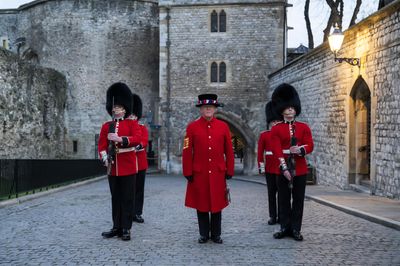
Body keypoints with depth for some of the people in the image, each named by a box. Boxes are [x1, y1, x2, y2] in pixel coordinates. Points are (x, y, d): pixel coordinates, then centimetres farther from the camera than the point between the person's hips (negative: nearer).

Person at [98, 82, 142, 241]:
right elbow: (102, 144, 5)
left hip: (128, 167, -3)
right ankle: (116, 227, 19)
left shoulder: (132, 123, 1)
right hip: (113, 167, 3)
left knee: (127, 198, 1)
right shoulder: (106, 126, 11)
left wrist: (120, 139, -27)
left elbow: (137, 138, -16)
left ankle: (126, 229, 7)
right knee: (115, 198, 10)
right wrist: (104, 158, -12)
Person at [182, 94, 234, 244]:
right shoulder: (192, 127, -1)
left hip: (218, 173, 1)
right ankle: (204, 234, 19)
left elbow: (229, 151, 5)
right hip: (199, 173, -1)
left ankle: (216, 235, 20)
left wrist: (229, 171, 3)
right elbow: (187, 152, -2)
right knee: (201, 204, 7)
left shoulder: (223, 126, 3)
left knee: (217, 204, 8)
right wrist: (188, 172, -5)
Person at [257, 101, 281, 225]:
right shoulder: (264, 135, 2)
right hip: (270, 169, 0)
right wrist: (261, 168, -3)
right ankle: (272, 216, 12)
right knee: (272, 193, 5)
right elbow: (260, 152, 2)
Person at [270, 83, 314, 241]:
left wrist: (300, 149, -23)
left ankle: (296, 229, 13)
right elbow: (276, 150, -8)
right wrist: (284, 168, -18)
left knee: (298, 201, 5)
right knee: (284, 200, 6)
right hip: (283, 169, -1)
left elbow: (310, 145, -1)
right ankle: (285, 228, 16)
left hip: (300, 169, 1)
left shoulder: (304, 127, 8)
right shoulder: (276, 129, 1)